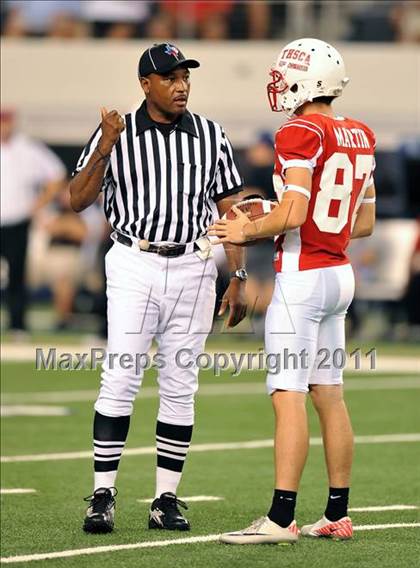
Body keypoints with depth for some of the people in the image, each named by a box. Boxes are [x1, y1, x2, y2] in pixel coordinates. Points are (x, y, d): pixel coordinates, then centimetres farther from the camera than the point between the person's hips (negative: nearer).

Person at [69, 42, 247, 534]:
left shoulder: (211, 137, 6)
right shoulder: (116, 134, 0)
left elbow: (228, 211, 9)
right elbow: (78, 200, -6)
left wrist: (238, 279, 3)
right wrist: (105, 147, -18)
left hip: (193, 269, 2)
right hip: (134, 266, -2)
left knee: (179, 387, 4)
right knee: (120, 378, -9)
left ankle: (166, 500, 8)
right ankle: (103, 495, -5)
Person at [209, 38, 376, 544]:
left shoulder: (301, 134, -14)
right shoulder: (359, 137, 12)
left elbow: (292, 213, -22)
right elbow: (364, 222, 17)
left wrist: (248, 231, -7)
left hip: (301, 275, -9)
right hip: (339, 273, 9)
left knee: (288, 396, -10)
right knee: (329, 396, 13)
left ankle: (280, 519, -13)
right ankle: (337, 515, 17)